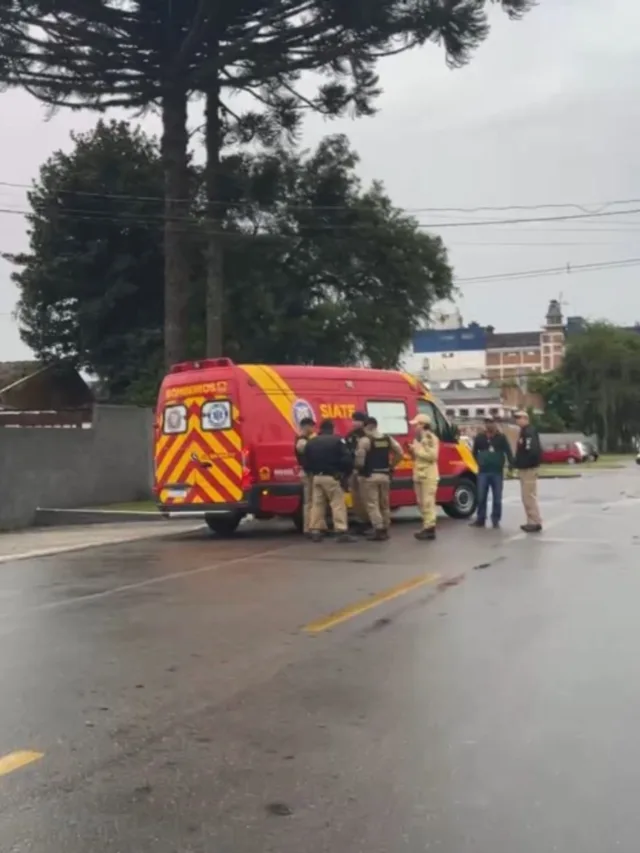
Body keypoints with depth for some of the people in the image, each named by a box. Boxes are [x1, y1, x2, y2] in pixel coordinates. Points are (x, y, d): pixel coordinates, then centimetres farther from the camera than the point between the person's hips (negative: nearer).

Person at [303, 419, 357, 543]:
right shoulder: (337, 440, -5)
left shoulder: (311, 442, 10)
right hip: (332, 477, -5)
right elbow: (346, 459, -11)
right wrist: (346, 473, 2)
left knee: (317, 504, 12)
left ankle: (315, 531, 11)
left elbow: (305, 461, 10)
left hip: (316, 477, 5)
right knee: (338, 504, -4)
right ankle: (342, 532, -11)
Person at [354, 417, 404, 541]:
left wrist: (358, 468, 2)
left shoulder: (365, 440, -12)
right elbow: (400, 453, 6)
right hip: (385, 475, 6)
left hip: (369, 476, -6)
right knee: (384, 504, 15)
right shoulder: (388, 439, 7)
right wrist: (391, 466, 12)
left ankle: (379, 530, -10)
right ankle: (385, 530, 19)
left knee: (372, 504, -3)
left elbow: (359, 460, -17)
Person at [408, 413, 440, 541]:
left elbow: (432, 455, -21)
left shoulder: (431, 437, -11)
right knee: (422, 503, 10)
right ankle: (426, 528, 15)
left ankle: (430, 529, -12)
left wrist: (417, 450, -17)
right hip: (418, 475, 10)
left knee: (428, 502, -12)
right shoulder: (417, 438, 17)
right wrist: (412, 452, 4)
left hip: (428, 475, -10)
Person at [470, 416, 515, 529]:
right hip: (483, 472, 1)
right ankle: (480, 519, 12)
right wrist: (480, 462, 6)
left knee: (497, 498, 3)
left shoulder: (501, 437, -1)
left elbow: (508, 452, -3)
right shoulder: (480, 437, 4)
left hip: (497, 472, -1)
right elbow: (475, 452, 15)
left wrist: (511, 465, -14)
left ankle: (496, 520, 11)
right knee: (481, 497, 4)